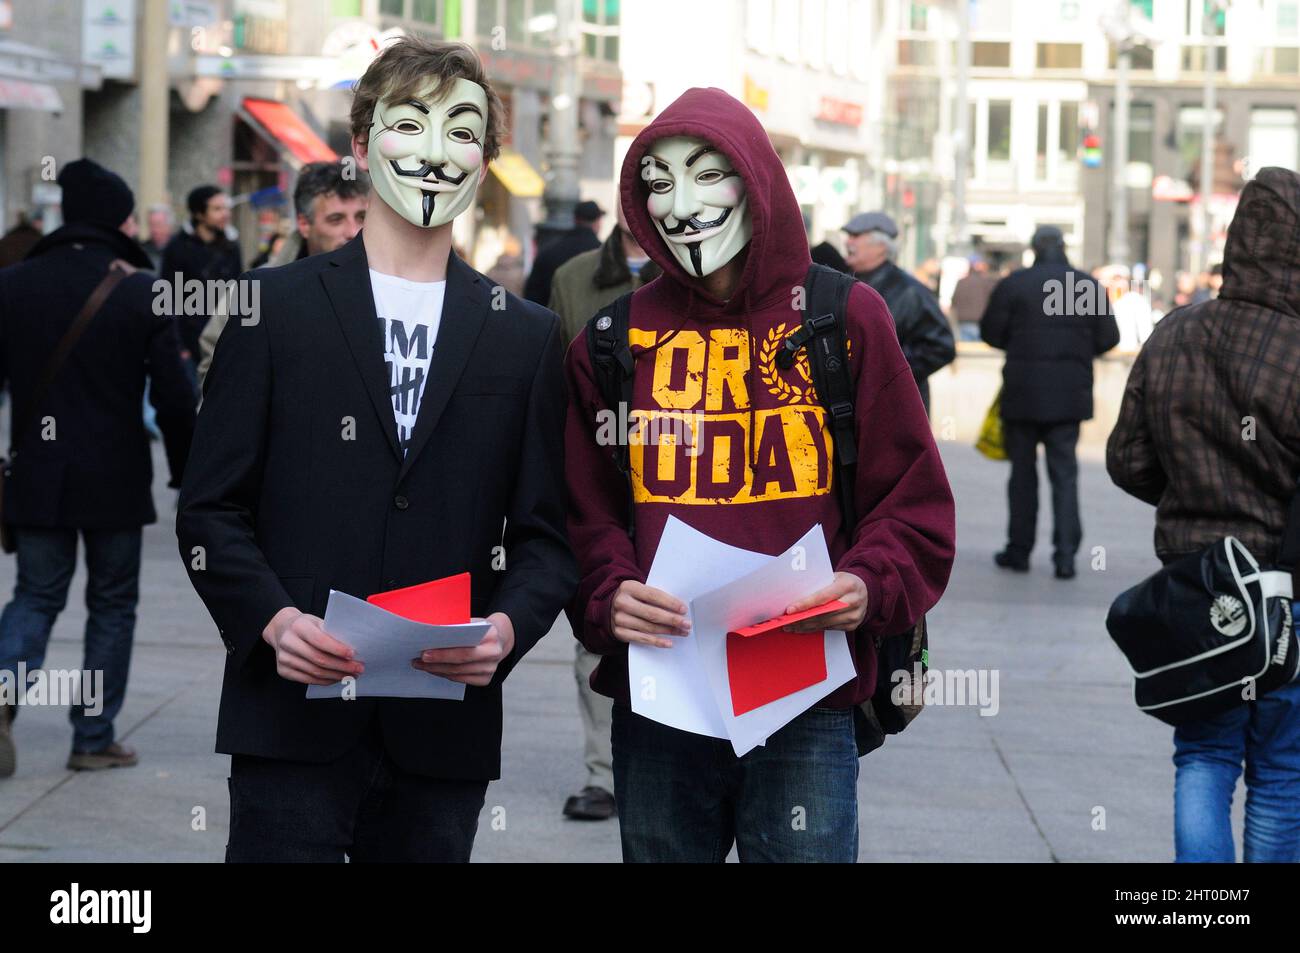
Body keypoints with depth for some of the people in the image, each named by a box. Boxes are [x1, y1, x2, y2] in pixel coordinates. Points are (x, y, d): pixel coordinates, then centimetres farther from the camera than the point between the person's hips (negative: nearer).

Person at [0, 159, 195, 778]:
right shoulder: (142, 291, -9)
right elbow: (173, 395, -9)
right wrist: (187, 472, 2)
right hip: (115, 477, -2)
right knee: (112, 604, 11)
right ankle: (94, 738, 12)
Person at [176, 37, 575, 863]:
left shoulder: (527, 338, 11)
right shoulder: (278, 306, 5)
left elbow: (546, 535, 10)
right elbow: (212, 509, 3)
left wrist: (509, 625, -11)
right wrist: (272, 620, -14)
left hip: (446, 730, 2)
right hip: (292, 721, -2)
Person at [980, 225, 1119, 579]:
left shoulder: (1013, 284, -5)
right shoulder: (1090, 286, 0)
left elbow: (991, 332, -2)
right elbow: (1108, 338, 3)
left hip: (1022, 392, -1)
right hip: (1070, 394, 1)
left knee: (1022, 470, 10)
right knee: (1064, 473, 5)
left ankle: (1019, 549, 13)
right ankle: (1065, 553, -4)